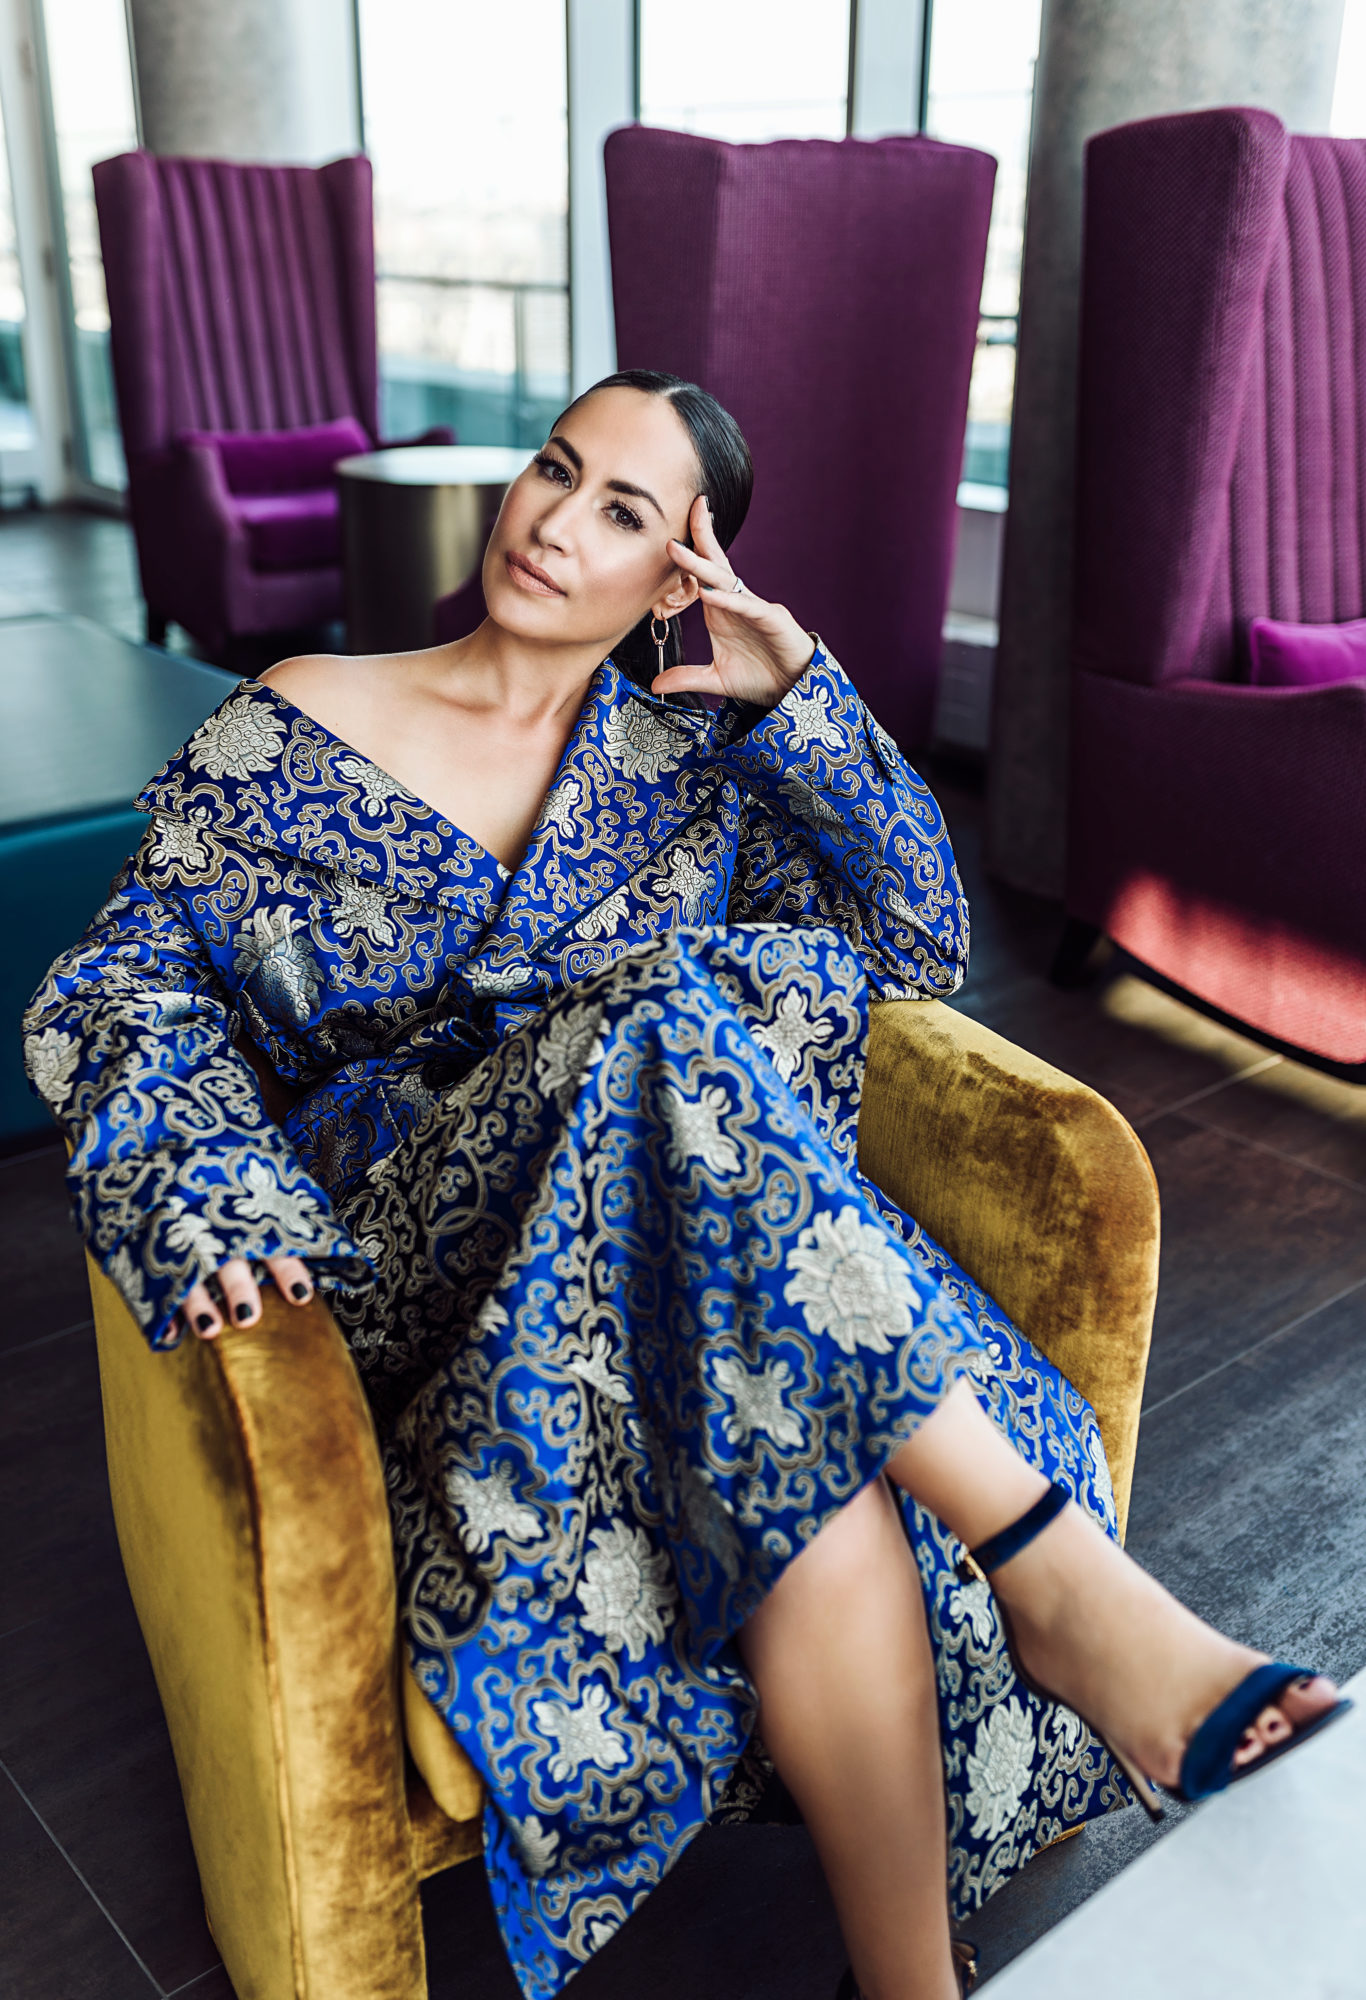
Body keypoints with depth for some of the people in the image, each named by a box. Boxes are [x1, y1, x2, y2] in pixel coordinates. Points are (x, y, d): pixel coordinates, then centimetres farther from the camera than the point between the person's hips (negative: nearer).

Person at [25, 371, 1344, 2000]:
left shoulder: (690, 739, 15)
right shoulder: (298, 732, 9)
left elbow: (916, 946, 8)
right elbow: (115, 995, 0)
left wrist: (798, 697, -1)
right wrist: (209, 1189, -21)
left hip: (677, 1239, 3)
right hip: (434, 1250, -3)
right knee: (682, 1016, -34)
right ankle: (1064, 1579, -33)